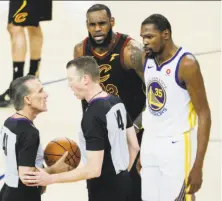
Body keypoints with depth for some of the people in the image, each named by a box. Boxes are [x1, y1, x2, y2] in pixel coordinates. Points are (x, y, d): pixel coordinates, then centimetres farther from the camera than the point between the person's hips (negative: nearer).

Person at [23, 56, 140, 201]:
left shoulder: (92, 116, -23)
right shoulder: (117, 102, 4)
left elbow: (94, 170, -26)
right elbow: (134, 146, 11)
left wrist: (50, 179, -21)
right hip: (123, 183, 9)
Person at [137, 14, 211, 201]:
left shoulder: (186, 64, -16)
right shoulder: (148, 61, 6)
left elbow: (204, 115, -14)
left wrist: (198, 166, -19)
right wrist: (143, 150, 15)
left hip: (176, 147, -7)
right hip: (150, 145, 7)